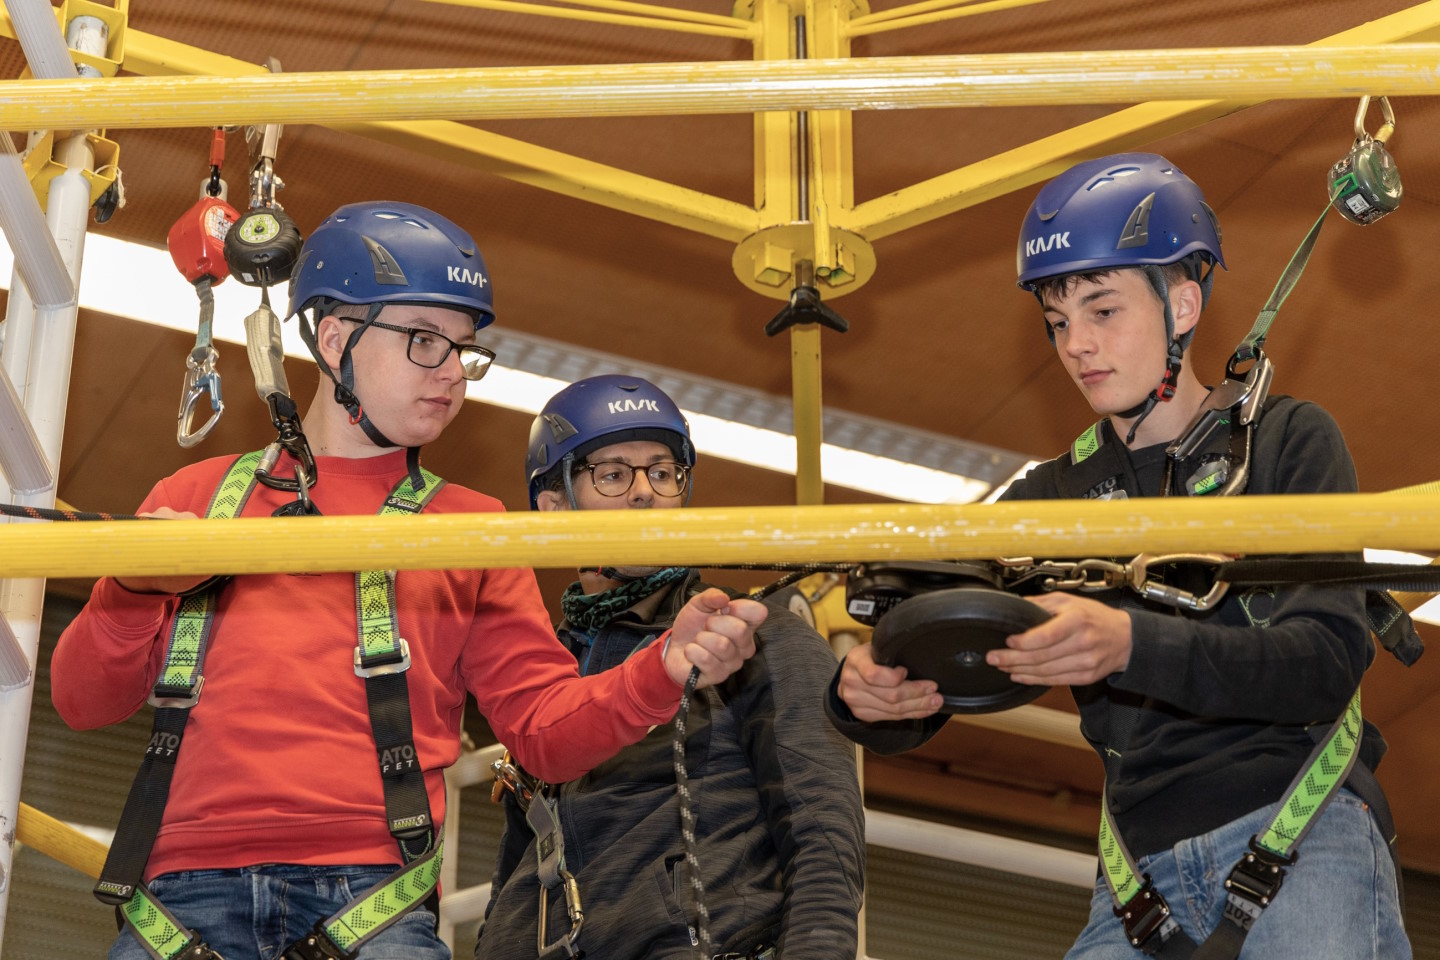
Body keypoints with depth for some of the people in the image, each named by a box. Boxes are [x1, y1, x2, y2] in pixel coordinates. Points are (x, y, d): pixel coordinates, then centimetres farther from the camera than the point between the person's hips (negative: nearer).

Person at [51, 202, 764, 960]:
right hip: (189, 890, 0)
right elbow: (84, 703, 17)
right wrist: (131, 593, -3)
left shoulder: (469, 525, 19)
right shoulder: (198, 495, 20)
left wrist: (663, 671, -7)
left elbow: (544, 726, 11)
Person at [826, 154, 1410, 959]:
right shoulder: (1050, 498, 17)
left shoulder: (1286, 441, 7)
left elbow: (1327, 660, -9)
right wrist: (871, 694, -16)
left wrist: (1132, 644, -25)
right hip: (1145, 871, 4)